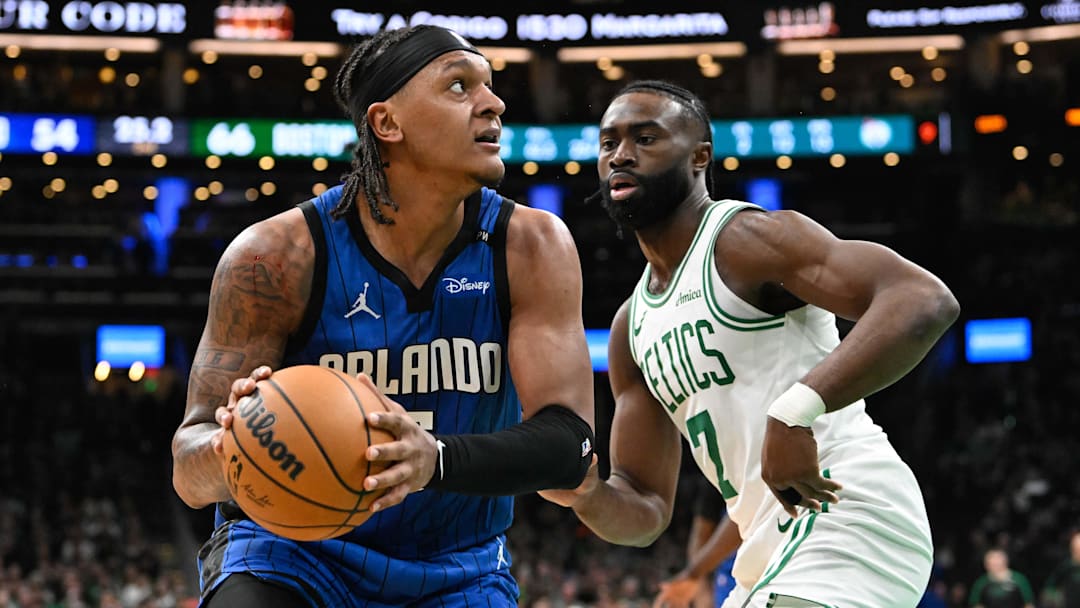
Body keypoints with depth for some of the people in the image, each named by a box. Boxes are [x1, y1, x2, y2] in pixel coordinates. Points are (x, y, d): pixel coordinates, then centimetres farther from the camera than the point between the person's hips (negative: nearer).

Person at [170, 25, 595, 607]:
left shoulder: (531, 247, -11)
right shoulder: (277, 255, -16)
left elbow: (567, 441, -21)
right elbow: (189, 475, -15)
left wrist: (434, 458, -41)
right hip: (293, 552, -2)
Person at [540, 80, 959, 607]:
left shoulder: (746, 238, -7)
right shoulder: (631, 327, 17)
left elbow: (925, 301, -23)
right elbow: (645, 510, 17)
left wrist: (796, 410, -32)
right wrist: (587, 494, -6)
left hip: (844, 511, -9)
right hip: (771, 550, 9)